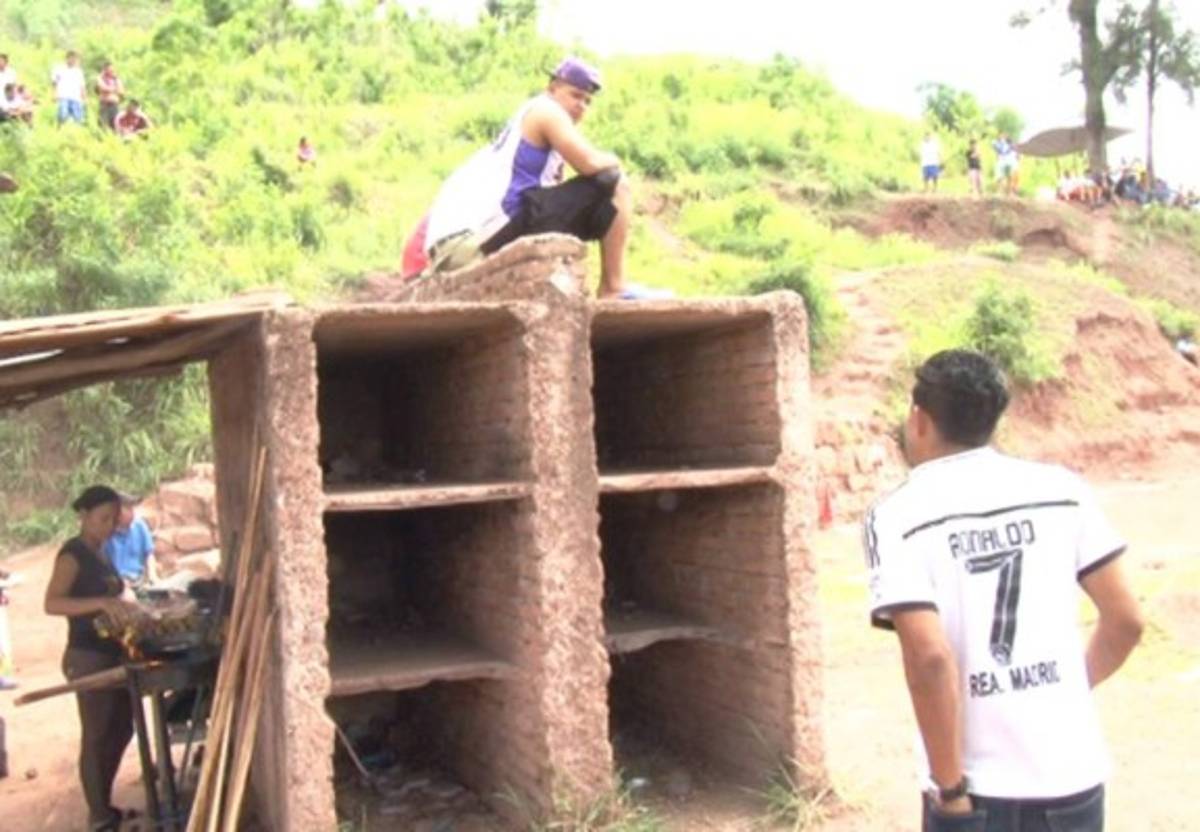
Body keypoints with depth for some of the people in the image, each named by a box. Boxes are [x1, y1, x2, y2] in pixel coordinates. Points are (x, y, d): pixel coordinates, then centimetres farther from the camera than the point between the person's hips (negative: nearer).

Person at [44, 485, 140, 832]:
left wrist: (126, 606, 4)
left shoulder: (100, 553, 12)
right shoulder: (72, 554, -14)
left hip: (113, 654, 9)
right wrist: (102, 603, -36)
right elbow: (52, 603, -26)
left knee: (121, 729, 16)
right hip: (88, 657, -9)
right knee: (96, 737, 0)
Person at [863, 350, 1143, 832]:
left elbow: (929, 657, -21)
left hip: (982, 793, -4)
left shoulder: (897, 517, -10)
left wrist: (950, 787, -11)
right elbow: (1125, 621, 5)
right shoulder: (1061, 489, 2)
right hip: (1077, 778, 4)